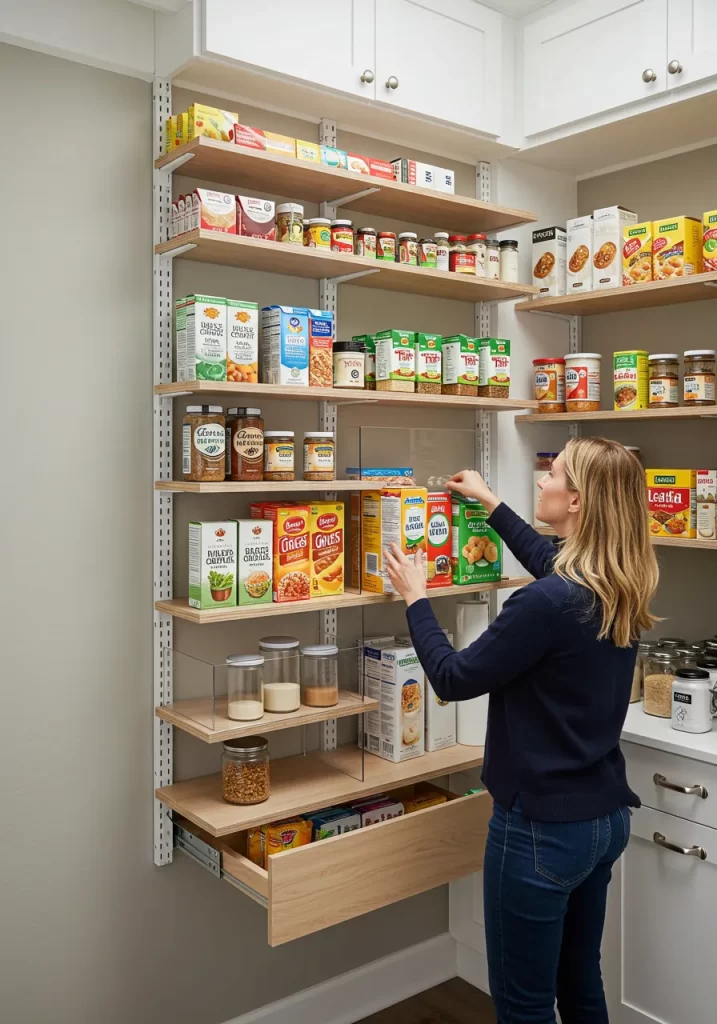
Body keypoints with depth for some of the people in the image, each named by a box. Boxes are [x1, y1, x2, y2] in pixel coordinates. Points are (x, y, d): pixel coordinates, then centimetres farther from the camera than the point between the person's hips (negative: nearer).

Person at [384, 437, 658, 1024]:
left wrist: (415, 598, -3)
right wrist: (492, 505, 31)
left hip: (543, 827, -8)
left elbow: (453, 679, -17)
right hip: (606, 816, 8)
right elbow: (549, 560, 22)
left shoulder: (550, 603, -28)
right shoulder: (620, 589, -1)